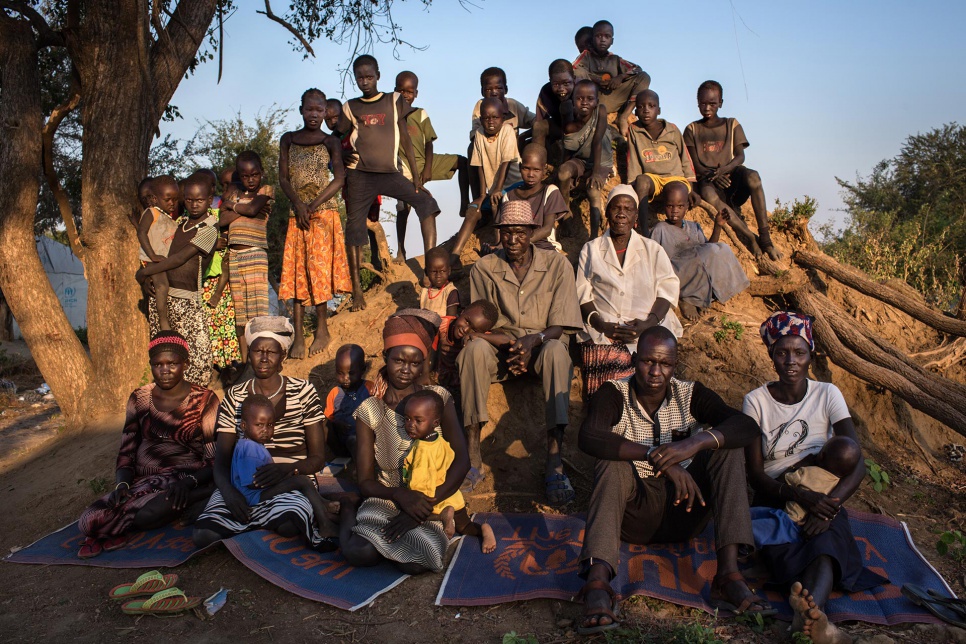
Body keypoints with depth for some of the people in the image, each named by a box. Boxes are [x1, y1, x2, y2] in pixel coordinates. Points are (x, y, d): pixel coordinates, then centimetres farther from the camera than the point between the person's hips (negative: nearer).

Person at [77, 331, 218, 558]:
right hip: (143, 481, 4)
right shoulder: (139, 399, 10)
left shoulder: (204, 400, -2)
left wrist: (189, 481, -22)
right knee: (88, 521, -20)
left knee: (147, 514, -33)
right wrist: (122, 484, -8)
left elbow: (215, 460, -4)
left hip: (187, 482, -4)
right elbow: (126, 453, 12)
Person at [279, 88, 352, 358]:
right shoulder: (288, 140, 11)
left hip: (324, 212, -2)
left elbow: (339, 178, -5)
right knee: (296, 270, -1)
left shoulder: (331, 142, 4)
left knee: (320, 267, -3)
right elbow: (283, 177, 6)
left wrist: (314, 205, -13)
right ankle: (298, 334, 0)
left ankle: (322, 328, 8)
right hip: (297, 213, 3)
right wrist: (298, 205, -10)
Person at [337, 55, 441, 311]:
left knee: (426, 202, -10)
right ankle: (356, 289, 6)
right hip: (359, 175, 0)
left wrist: (416, 173, 2)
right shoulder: (350, 107, 8)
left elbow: (405, 138, 7)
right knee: (354, 227, -1)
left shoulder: (394, 101, 8)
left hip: (390, 173, 1)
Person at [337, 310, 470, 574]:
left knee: (415, 562, -29)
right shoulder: (369, 411, -2)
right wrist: (401, 495, -23)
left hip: (431, 500, 0)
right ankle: (348, 514, 8)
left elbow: (461, 460, -11)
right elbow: (365, 481, -3)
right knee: (360, 553, -29)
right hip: (387, 499, 1)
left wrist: (426, 505, -21)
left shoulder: (438, 398, -4)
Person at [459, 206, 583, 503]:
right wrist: (512, 345, -20)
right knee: (475, 347, -33)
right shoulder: (484, 268, 0)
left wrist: (534, 340, -27)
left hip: (543, 344, -1)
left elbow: (560, 326, -6)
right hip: (502, 346, 1)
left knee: (556, 350, -37)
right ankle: (472, 455, -32)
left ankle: (554, 462, -41)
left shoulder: (557, 264, -3)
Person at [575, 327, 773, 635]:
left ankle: (729, 575, -28)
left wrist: (697, 442, -35)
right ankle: (597, 580, -50)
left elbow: (748, 426, -16)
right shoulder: (614, 395, -9)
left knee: (727, 448, -16)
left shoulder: (691, 395, -2)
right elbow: (588, 437, -30)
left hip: (682, 513, 3)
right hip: (632, 515, -2)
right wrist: (655, 455, -39)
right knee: (612, 463, -31)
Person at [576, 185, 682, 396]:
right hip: (602, 331, -1)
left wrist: (648, 323, -11)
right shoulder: (590, 250, 17)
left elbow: (668, 289, 8)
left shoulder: (653, 249, 18)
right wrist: (603, 326, -11)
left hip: (650, 330, 1)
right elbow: (582, 294, 8)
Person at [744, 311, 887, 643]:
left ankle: (810, 614, -65)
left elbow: (857, 463, -8)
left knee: (827, 538, -37)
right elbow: (754, 473, -5)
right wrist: (799, 495, -25)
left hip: (822, 498, -1)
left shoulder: (827, 394, 3)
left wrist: (829, 504, -26)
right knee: (783, 551, -34)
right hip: (774, 499, 1)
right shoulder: (756, 401, 1)